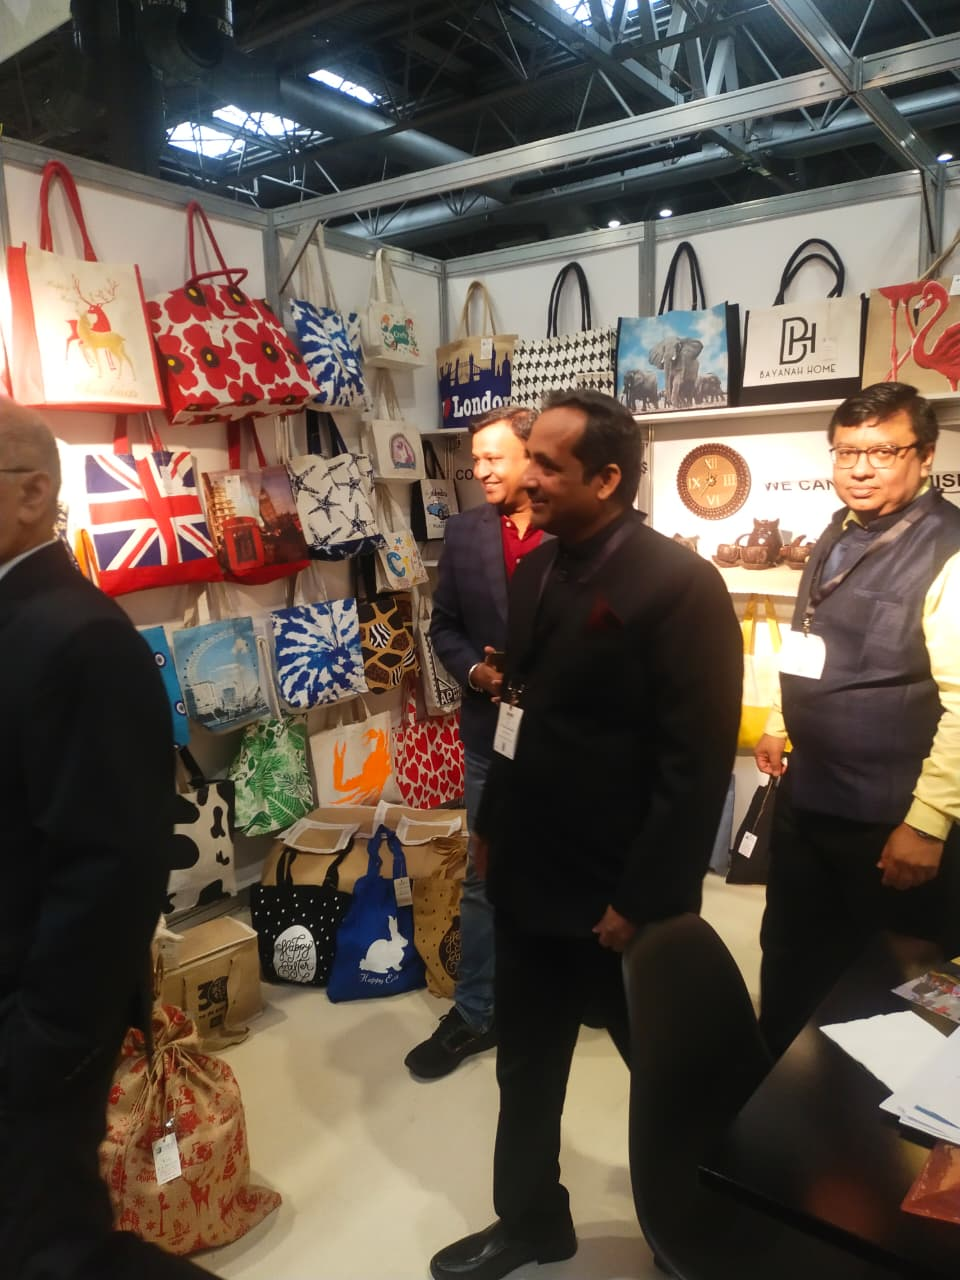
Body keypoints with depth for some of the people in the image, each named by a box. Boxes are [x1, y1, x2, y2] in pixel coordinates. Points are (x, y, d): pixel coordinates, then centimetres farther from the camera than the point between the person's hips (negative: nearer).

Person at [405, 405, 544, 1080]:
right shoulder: (465, 531, 2)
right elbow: (445, 626, 7)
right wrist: (474, 671, -11)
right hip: (492, 730, 3)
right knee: (484, 877, 12)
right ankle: (475, 1012, 28)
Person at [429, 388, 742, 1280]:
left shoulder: (679, 585, -19)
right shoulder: (535, 571, 5)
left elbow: (698, 762, -19)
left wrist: (642, 899, -17)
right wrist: (492, 828, 13)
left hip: (615, 894, -6)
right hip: (529, 879, 7)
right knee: (525, 1067, 21)